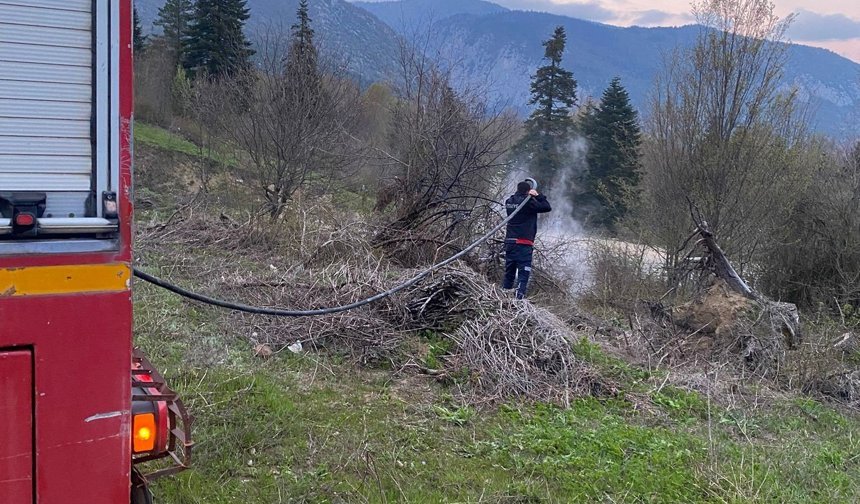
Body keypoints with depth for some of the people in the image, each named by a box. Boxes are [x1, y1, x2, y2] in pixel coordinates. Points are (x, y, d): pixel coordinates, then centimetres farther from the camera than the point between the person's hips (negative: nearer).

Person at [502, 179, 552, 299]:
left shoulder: (509, 202, 8)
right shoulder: (528, 202, -11)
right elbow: (547, 207, -6)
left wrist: (530, 196, 20)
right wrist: (538, 195, 2)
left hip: (509, 242, 7)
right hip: (524, 244, -7)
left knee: (509, 273, 15)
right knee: (523, 273, -5)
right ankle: (519, 297, -13)